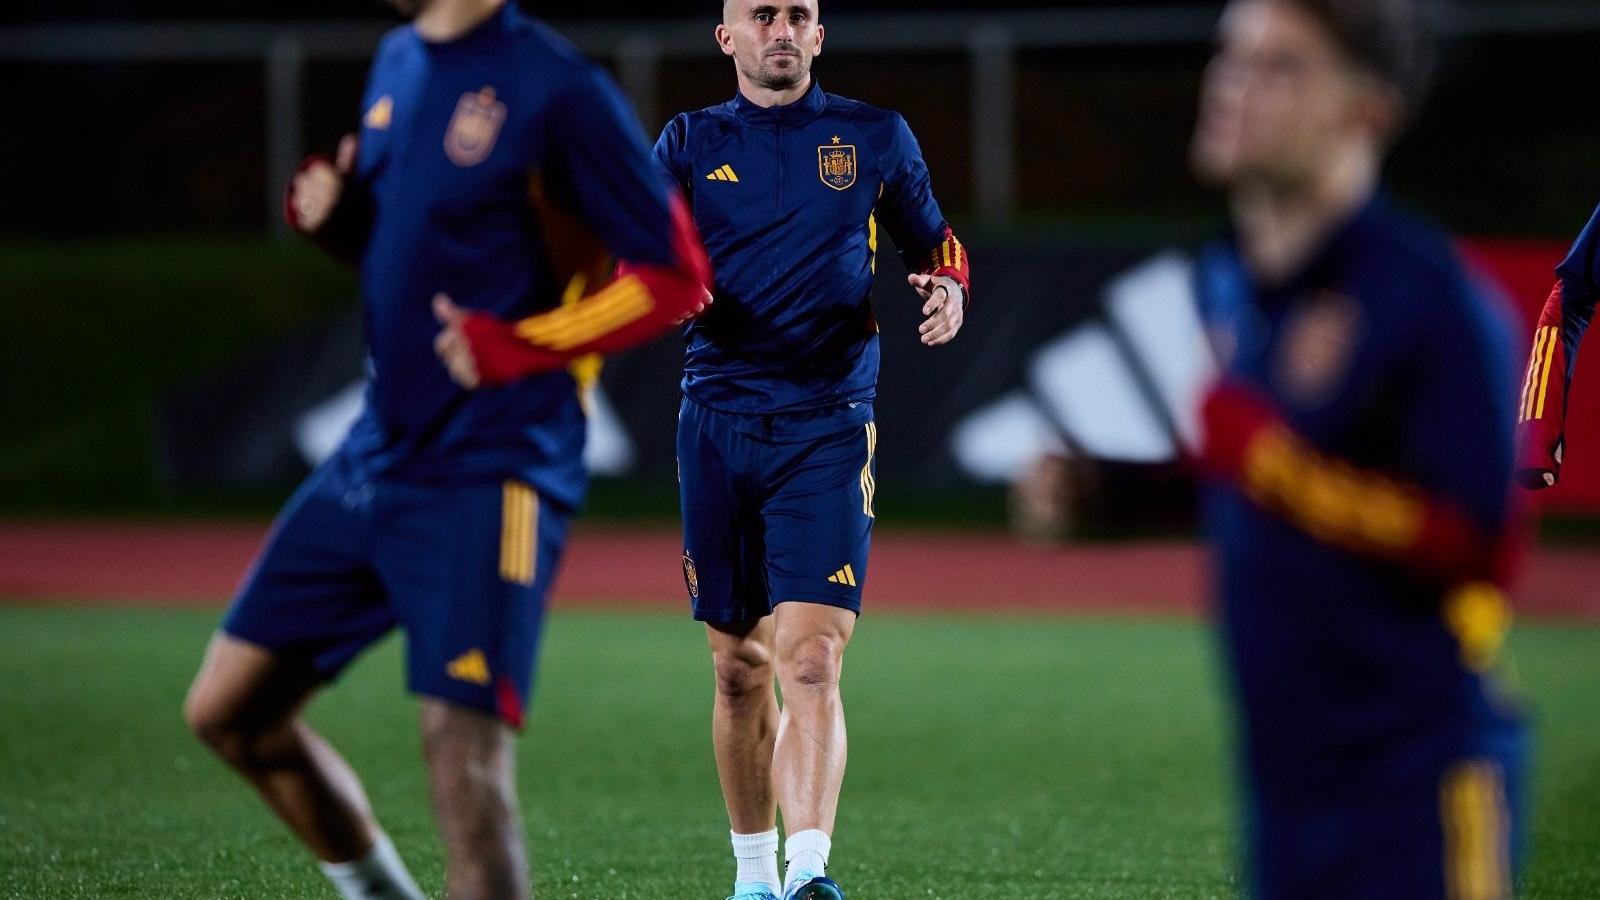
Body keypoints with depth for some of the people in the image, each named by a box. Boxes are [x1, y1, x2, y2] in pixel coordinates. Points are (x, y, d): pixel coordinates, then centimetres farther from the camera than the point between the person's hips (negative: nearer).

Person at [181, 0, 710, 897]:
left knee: (465, 765, -15)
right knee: (229, 710, 11)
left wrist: (514, 347, -19)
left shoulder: (556, 89, -13)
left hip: (487, 476, -8)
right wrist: (338, 217, 2)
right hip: (378, 452, 9)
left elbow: (676, 276, -11)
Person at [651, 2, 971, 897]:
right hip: (718, 426, 2)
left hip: (827, 426, -2)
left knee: (810, 662, -15)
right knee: (740, 667, 8)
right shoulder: (691, 142, 9)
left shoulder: (876, 139, 8)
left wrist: (949, 293, -4)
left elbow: (937, 247, 18)